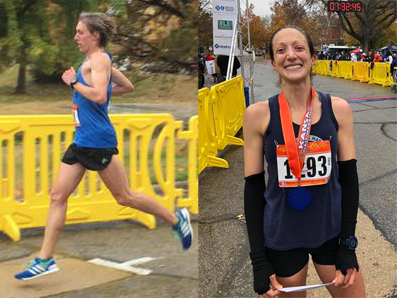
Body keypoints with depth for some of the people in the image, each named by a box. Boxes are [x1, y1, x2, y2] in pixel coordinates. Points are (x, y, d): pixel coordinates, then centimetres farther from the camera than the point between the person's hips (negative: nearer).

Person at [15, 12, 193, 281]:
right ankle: (45, 259, 6)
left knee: (124, 196, 1)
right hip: (82, 141, 10)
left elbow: (99, 96, -28)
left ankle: (177, 219, 19)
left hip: (98, 141, -10)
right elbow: (128, 87, 26)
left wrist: (73, 82, -16)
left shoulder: (100, 59, -12)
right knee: (58, 196, 3)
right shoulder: (97, 60, 16)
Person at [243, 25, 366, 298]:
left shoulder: (338, 109, -3)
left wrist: (348, 244, -4)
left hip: (332, 232, 2)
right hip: (281, 239, -1)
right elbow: (253, 188, -4)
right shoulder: (258, 115, -8)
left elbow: (348, 175, 2)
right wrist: (259, 261, -7)